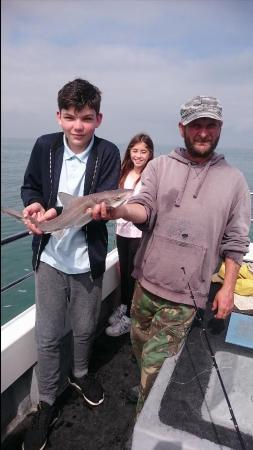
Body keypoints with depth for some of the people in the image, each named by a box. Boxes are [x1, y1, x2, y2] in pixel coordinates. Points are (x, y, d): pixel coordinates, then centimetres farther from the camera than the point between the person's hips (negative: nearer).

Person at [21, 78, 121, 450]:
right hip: (50, 257, 1)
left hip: (87, 260, 0)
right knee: (47, 337, 10)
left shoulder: (108, 153, -10)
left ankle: (80, 373, 52)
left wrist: (58, 213, -33)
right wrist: (34, 204, -16)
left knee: (85, 329, 19)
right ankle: (47, 403, 36)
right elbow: (29, 186, 7)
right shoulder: (44, 146, -4)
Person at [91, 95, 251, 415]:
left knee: (155, 366, 1)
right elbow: (145, 209, -10)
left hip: (185, 295, -2)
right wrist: (122, 210, -32)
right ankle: (146, 391, 51)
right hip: (146, 283, 3)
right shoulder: (159, 166, 2)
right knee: (140, 347, 21)